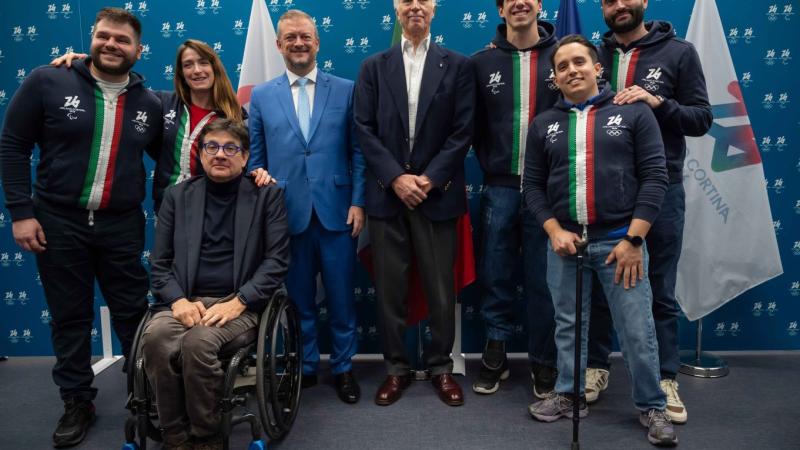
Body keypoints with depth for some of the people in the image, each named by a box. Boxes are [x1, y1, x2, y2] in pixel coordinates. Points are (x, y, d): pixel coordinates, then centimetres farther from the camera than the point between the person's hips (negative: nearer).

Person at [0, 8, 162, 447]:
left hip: (122, 226, 2)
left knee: (133, 312, 10)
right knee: (69, 317, 11)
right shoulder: (47, 82, -5)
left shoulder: (148, 102, 2)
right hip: (58, 221, -1)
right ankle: (77, 402, 28)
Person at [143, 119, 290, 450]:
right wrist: (178, 300, -10)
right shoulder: (177, 196, 13)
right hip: (187, 301, 3)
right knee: (154, 336, -29)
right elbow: (159, 262, 10)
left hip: (240, 303, -2)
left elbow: (277, 260, -2)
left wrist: (237, 302, -15)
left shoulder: (266, 195, 6)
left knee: (199, 340, -32)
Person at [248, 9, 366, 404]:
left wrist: (358, 202, -4)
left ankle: (343, 368, 24)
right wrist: (260, 177, -7)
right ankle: (305, 366, 28)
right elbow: (255, 156, 13)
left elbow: (358, 151, 3)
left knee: (341, 297, 7)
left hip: (336, 211, -1)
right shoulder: (261, 96, 9)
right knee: (298, 298, 11)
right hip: (287, 213, 1)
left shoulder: (346, 90, 5)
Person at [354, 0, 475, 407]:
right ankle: (396, 368, 21)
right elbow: (364, 128, 1)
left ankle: (441, 366, 23)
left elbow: (462, 130, -1)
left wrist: (429, 179, -12)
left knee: (440, 287, 5)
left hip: (437, 193, -1)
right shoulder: (374, 66, 9)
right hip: (386, 193, 1)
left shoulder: (458, 65, 6)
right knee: (389, 287, 6)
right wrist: (396, 178, -11)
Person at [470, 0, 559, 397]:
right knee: (495, 277, 8)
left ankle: (544, 362, 23)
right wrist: (489, 165, 0)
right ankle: (495, 354, 24)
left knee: (543, 280, 8)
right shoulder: (482, 62, 4)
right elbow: (473, 124, 8)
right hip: (499, 187, 1)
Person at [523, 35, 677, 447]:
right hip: (564, 241, 3)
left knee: (637, 330, 2)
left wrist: (634, 238, -10)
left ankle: (652, 407, 20)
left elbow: (654, 176, -4)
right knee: (568, 325, 12)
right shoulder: (544, 124, 9)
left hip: (620, 240, -2)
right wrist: (554, 231, -5)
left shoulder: (633, 112, 1)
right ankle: (569, 395, 29)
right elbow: (532, 184, 8)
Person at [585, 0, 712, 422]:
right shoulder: (595, 56, 7)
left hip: (660, 189, -2)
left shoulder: (679, 52, 1)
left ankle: (665, 380, 20)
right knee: (598, 285, 10)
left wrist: (657, 102, -17)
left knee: (661, 292, 7)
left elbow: (702, 118, -2)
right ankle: (596, 367, 25)